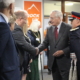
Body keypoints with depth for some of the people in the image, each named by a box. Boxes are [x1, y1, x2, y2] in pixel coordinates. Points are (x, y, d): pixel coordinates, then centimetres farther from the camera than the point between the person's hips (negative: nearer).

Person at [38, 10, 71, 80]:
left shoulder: (68, 28, -8)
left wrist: (63, 51, -19)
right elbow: (45, 43, 6)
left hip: (64, 60, -4)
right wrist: (38, 49, -11)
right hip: (53, 60, 5)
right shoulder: (49, 29, 7)